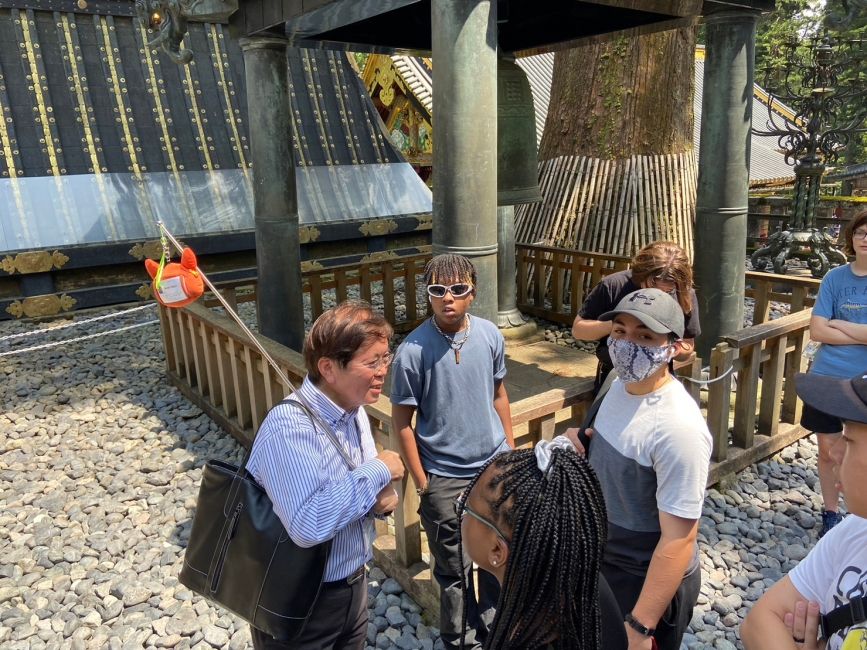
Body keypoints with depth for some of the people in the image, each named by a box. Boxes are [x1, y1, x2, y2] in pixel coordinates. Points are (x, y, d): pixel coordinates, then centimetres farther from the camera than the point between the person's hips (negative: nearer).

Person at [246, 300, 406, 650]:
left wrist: (383, 496, -13)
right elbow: (308, 526, -38)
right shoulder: (288, 427, -29)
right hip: (299, 604, -7)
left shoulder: (354, 411, -2)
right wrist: (377, 471, -28)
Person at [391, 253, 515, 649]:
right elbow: (402, 421, -10)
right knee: (454, 571, 13)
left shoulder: (490, 335, -6)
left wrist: (511, 452, 10)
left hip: (496, 468, 4)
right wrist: (422, 483, -8)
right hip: (444, 479, -4)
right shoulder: (412, 351, -18)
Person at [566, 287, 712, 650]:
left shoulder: (678, 428, -31)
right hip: (603, 563, 8)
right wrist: (582, 448, -8)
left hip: (647, 581, -8)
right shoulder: (621, 384, -5)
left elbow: (679, 540, -28)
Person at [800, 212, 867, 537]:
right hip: (827, 378, 1)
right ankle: (830, 513, 30)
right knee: (828, 449, 12)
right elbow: (817, 331, -7)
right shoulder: (835, 277, -3)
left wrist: (839, 324, -12)